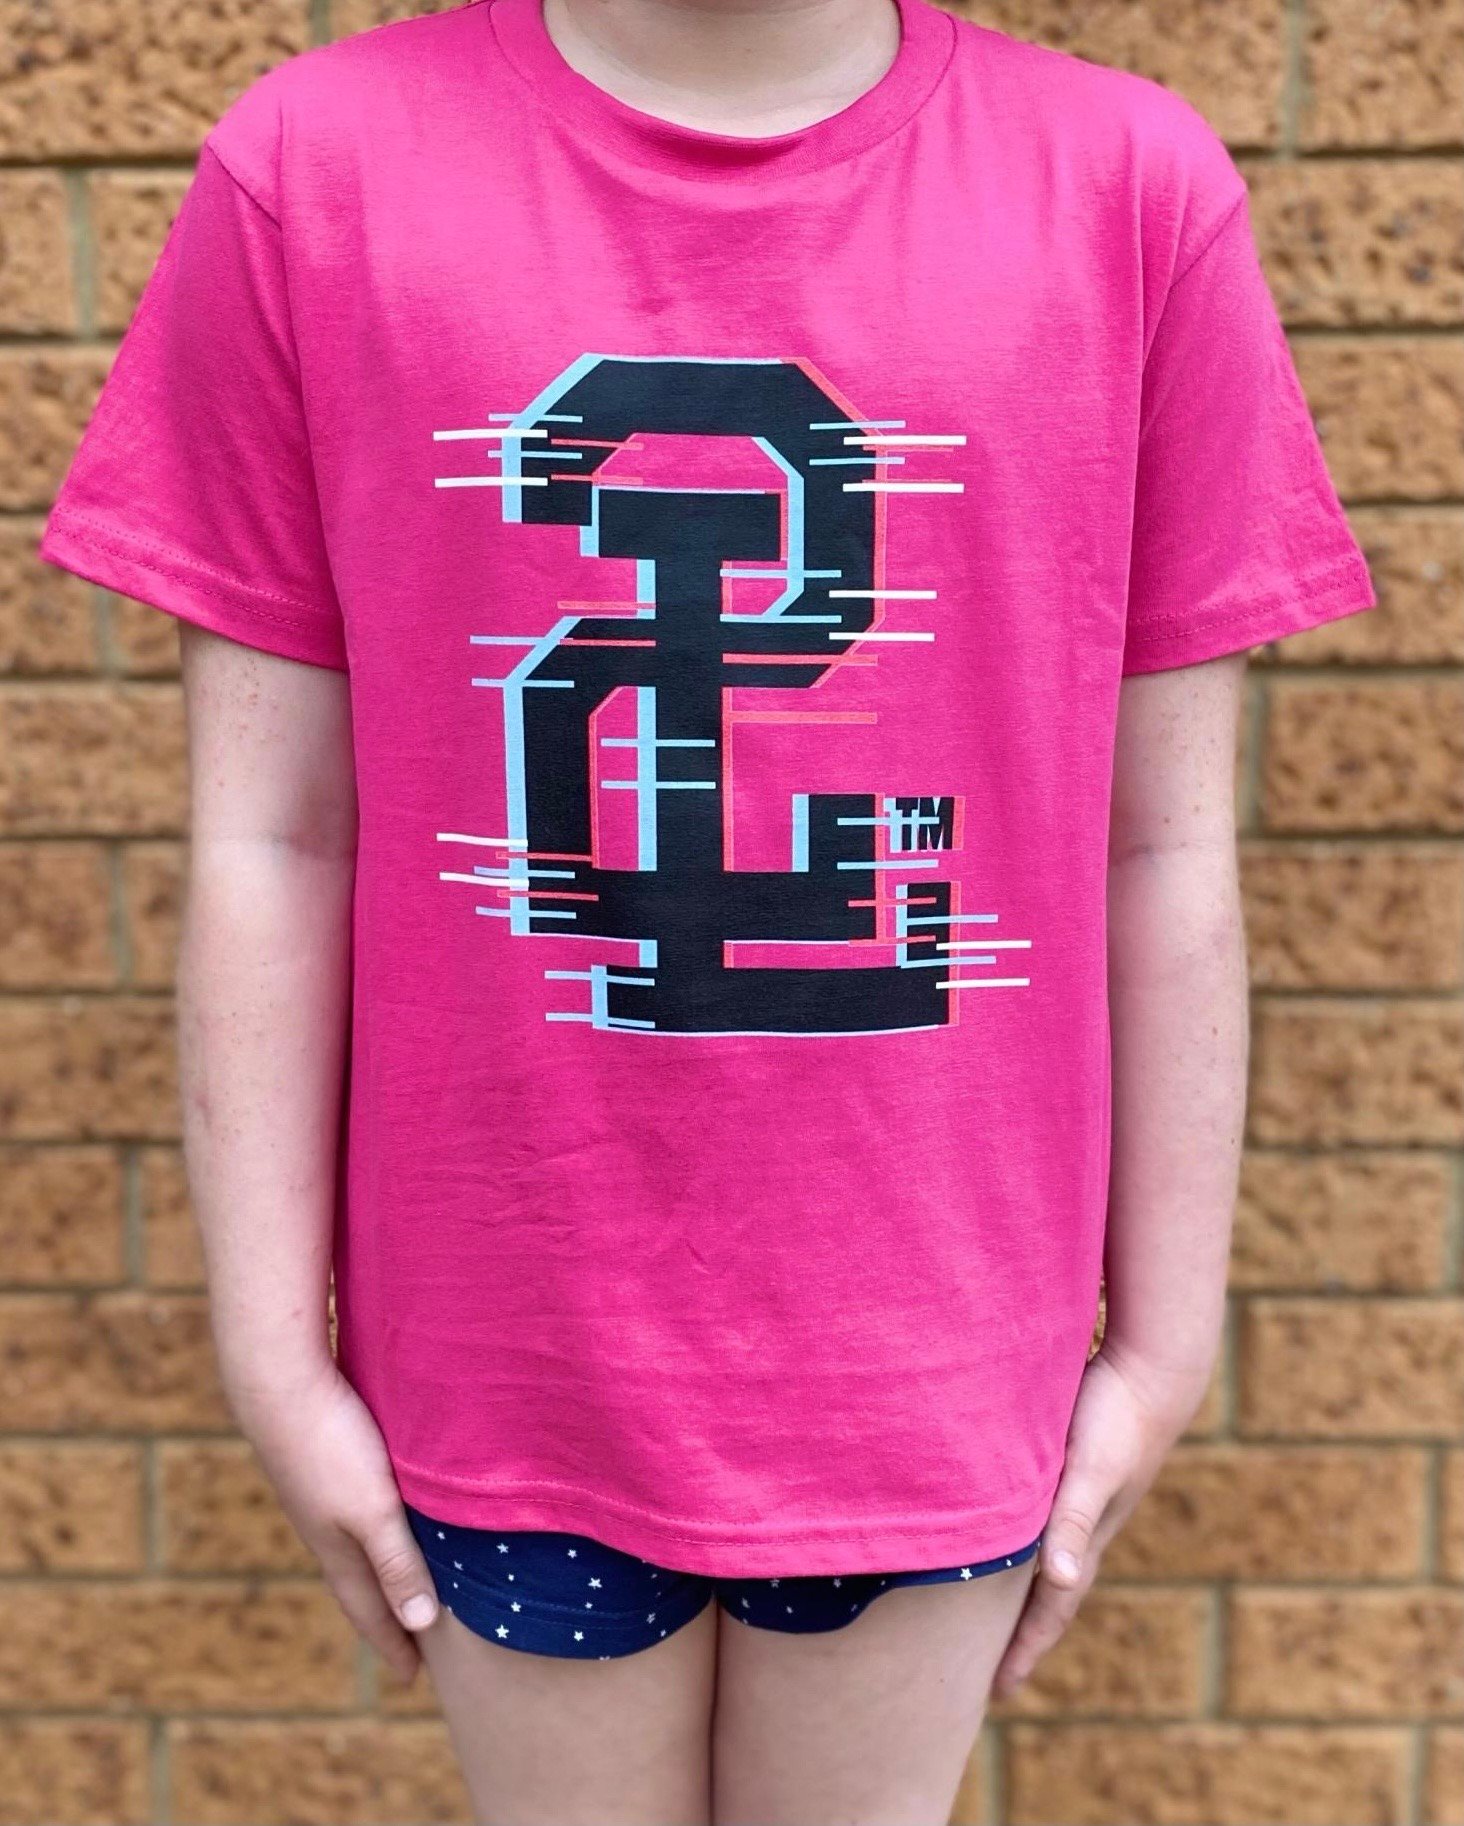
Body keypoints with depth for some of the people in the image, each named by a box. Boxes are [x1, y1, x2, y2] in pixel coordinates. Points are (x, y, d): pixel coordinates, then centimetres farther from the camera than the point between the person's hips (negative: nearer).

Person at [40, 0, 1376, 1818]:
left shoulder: (1134, 185, -6)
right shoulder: (310, 173, -7)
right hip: (512, 1353, 0)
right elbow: (271, 835, -5)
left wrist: (1162, 1341, 3)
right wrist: (275, 1353, -1)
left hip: (934, 1350, 1)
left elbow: (1163, 845, -3)